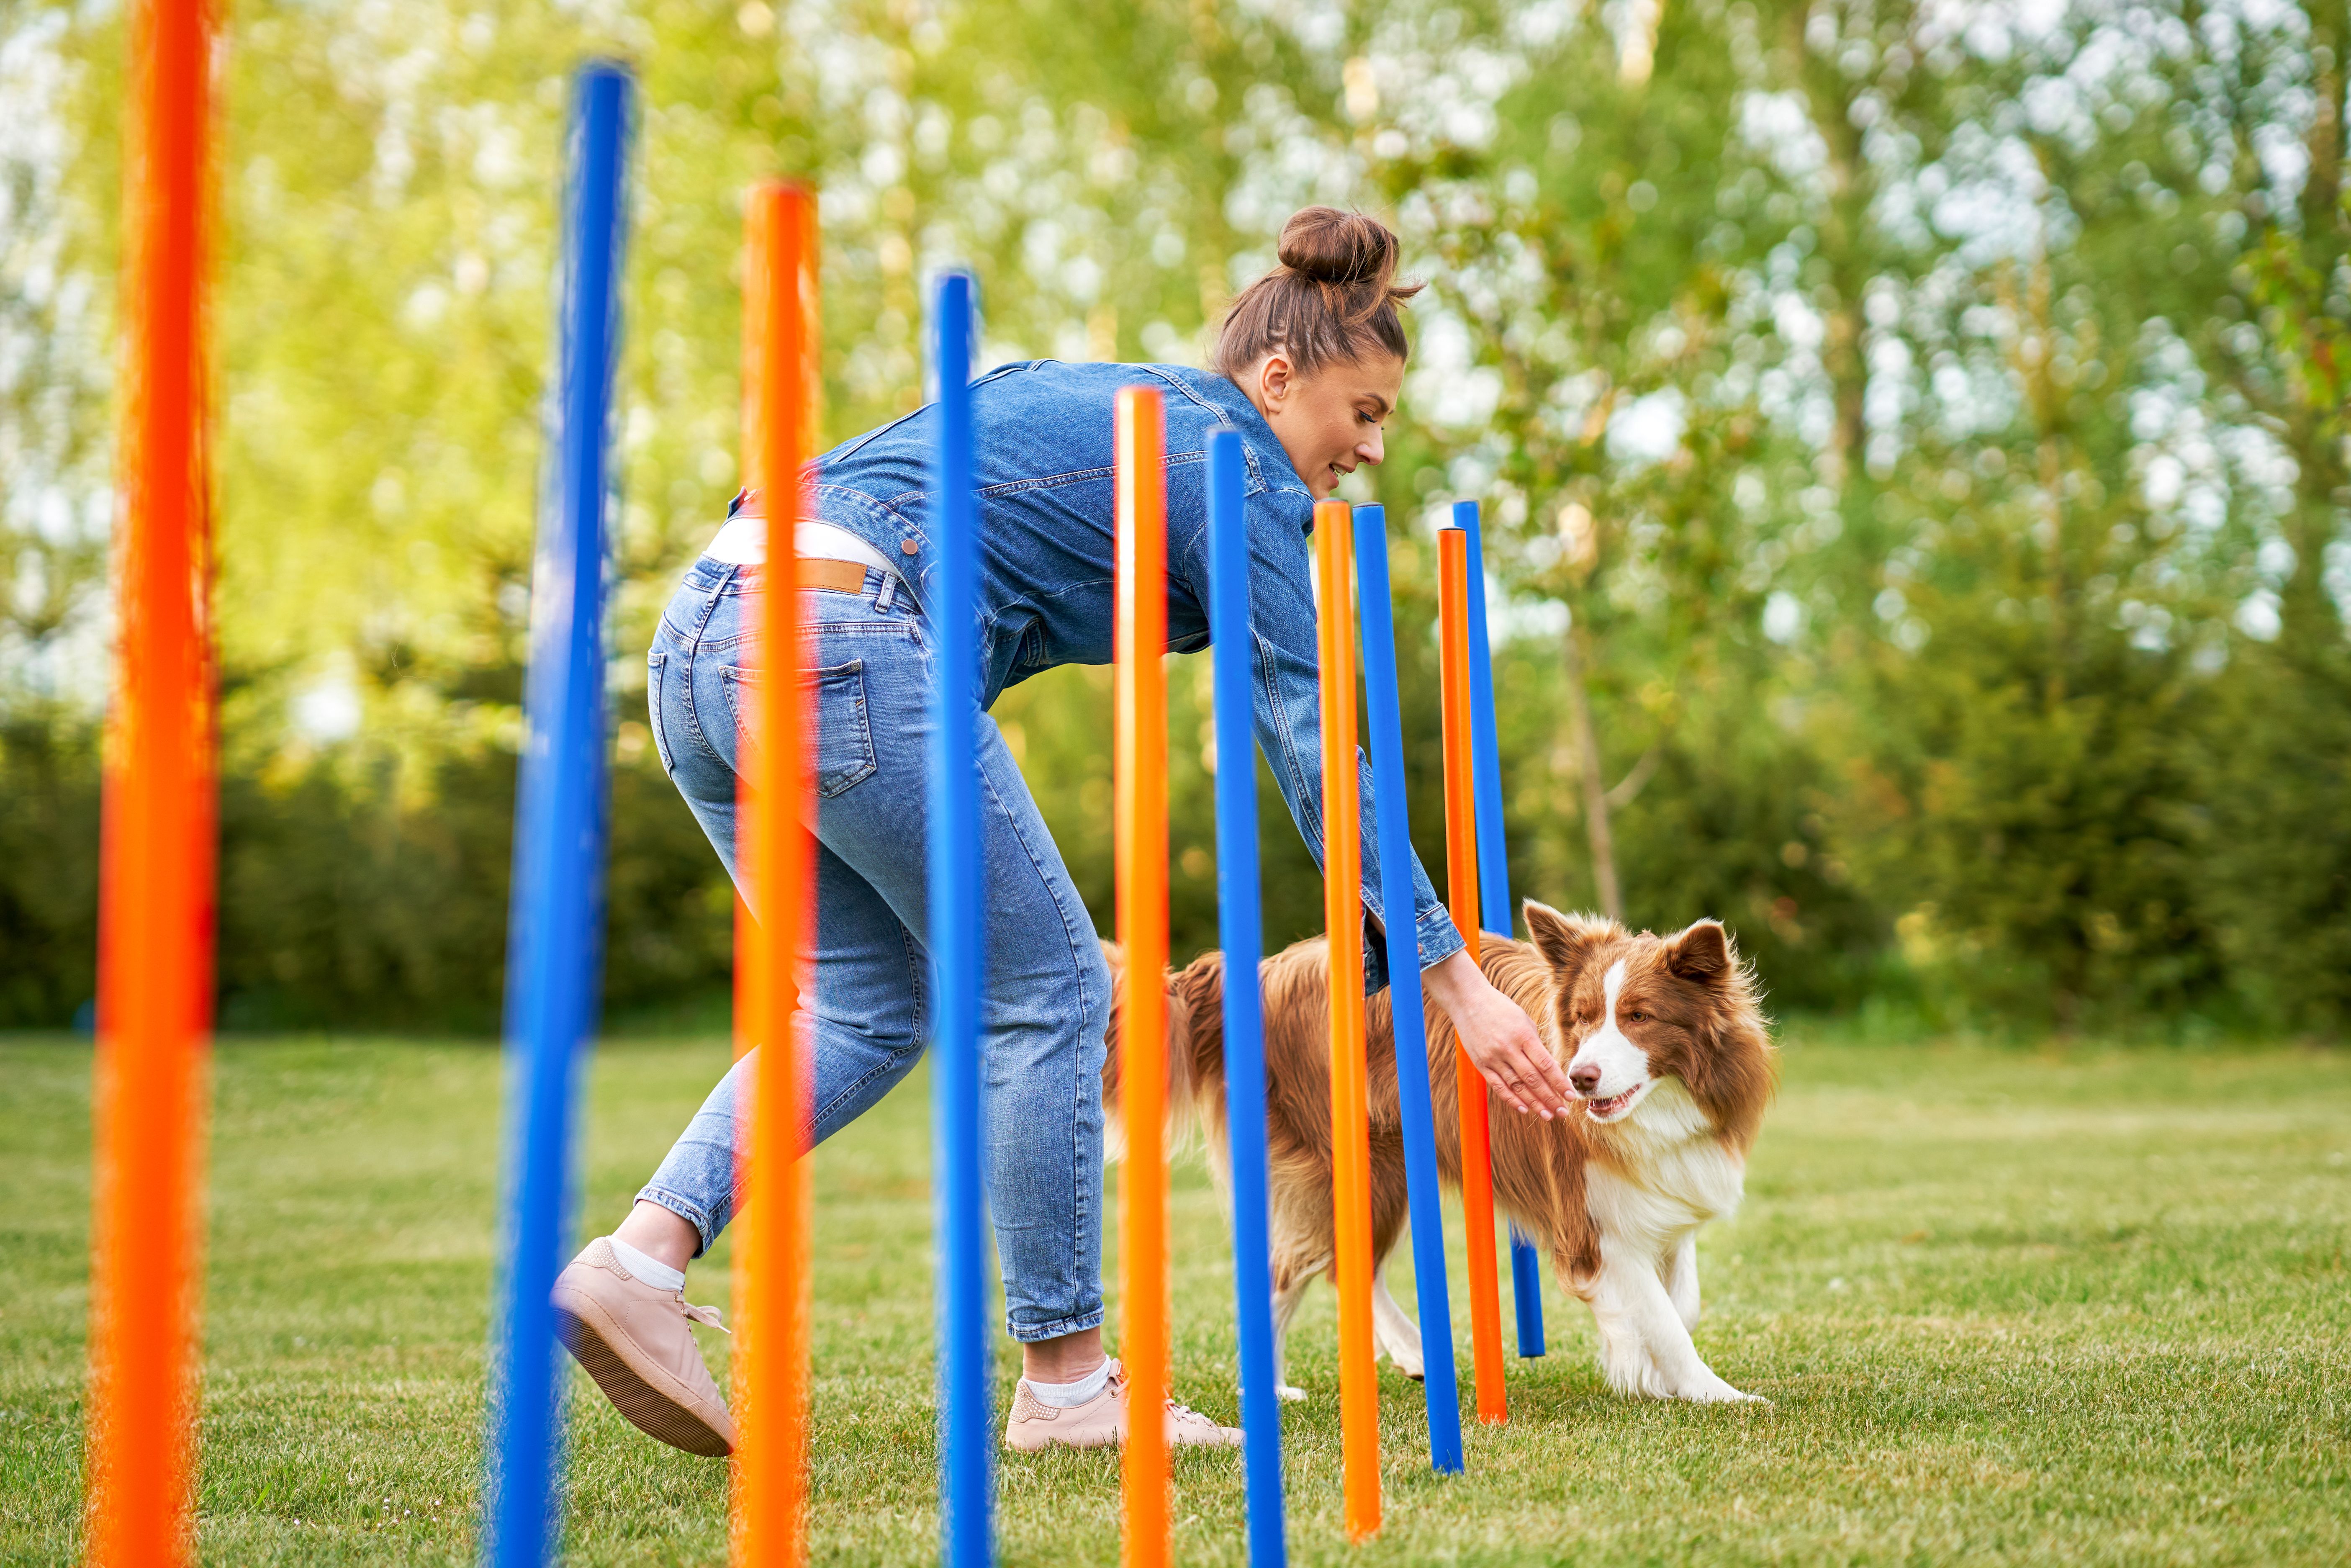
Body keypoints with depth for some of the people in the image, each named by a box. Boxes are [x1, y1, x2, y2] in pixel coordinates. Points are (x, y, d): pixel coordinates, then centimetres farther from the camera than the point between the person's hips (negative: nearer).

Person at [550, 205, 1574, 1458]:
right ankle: (1065, 1380, 12)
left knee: (869, 1005, 18)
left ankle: (638, 1259, 1)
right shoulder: (1235, 470, 5)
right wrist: (1452, 975, 3)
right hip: (842, 650, -9)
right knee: (1047, 992, 6)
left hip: (698, 644, 9)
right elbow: (1318, 750, 1)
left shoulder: (1078, 395, 29)